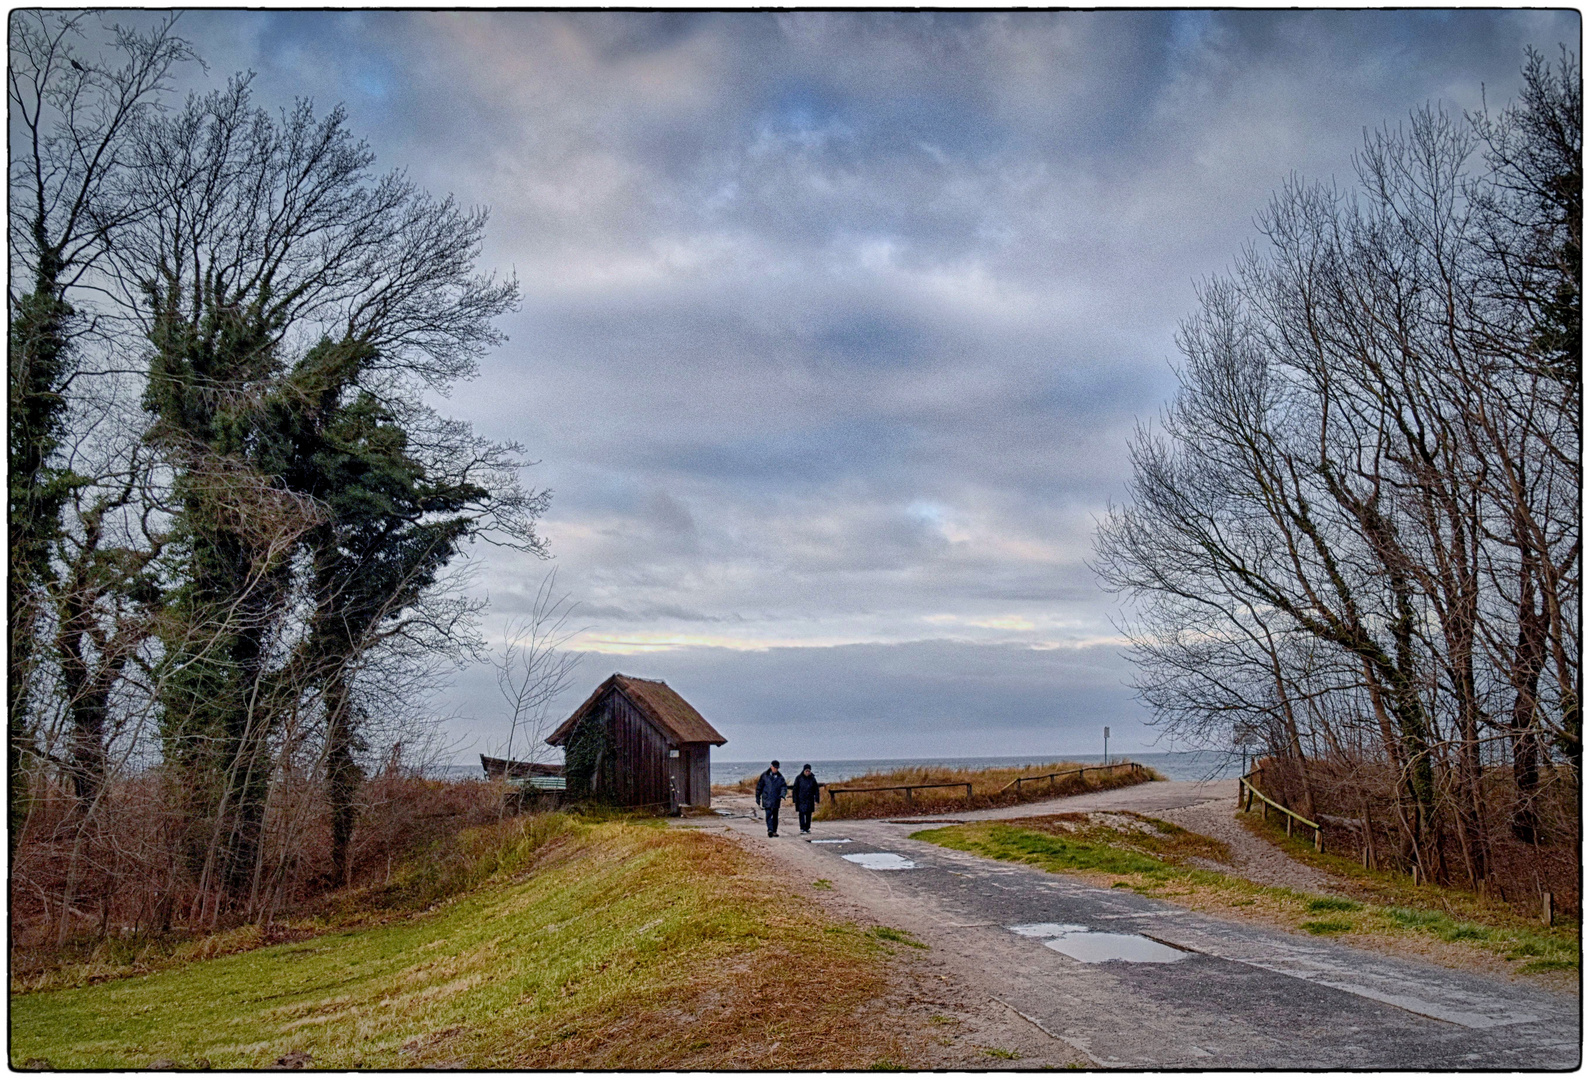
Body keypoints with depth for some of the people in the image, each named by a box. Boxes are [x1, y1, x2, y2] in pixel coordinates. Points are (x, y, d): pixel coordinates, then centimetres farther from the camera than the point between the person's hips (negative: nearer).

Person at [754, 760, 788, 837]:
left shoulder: (780, 776, 7)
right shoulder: (764, 776, 1)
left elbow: (784, 787, 1)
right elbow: (759, 787, 5)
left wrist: (782, 796, -18)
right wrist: (758, 799, 5)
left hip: (776, 800, 3)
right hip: (767, 799, -3)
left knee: (775, 816, 9)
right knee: (768, 814, -17)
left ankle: (774, 831, 17)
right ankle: (770, 830, -27)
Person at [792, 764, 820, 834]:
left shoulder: (812, 779, 4)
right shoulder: (798, 778, -2)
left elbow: (816, 791, 5)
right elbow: (795, 790, -1)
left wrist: (816, 801, -2)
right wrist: (795, 801, -5)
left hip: (810, 800, 3)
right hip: (801, 800, -3)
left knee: (809, 815, 5)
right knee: (802, 814, -10)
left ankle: (807, 828, 13)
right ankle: (802, 829, -14)